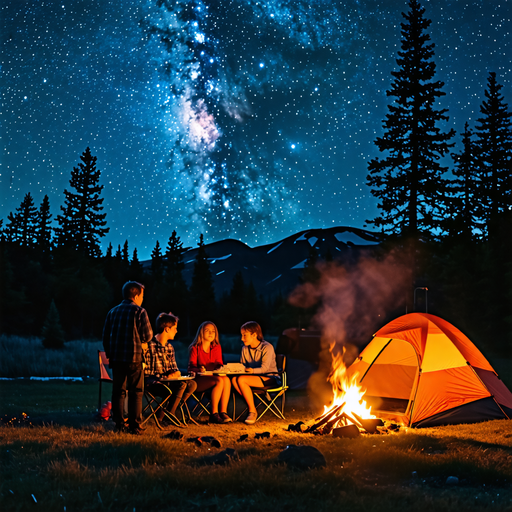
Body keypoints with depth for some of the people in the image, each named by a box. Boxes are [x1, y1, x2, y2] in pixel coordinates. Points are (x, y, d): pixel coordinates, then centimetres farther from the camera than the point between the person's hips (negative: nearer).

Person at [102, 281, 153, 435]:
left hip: (116, 358, 4)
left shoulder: (112, 312, 10)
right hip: (134, 358, -4)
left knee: (118, 392, 9)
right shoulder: (139, 312, -6)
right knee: (135, 393, 2)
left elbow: (105, 336, 12)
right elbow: (147, 336, -7)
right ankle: (134, 426, 1)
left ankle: (119, 425, 9)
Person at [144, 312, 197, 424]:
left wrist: (176, 372, -2)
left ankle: (163, 414, -14)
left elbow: (174, 367, 23)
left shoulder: (169, 347, 17)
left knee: (192, 384, -15)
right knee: (181, 385, -29)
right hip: (153, 383, -8)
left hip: (167, 381, 8)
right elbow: (146, 371, -14)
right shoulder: (150, 346, -10)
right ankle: (164, 416, -14)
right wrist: (165, 376, -18)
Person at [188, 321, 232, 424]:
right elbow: (191, 367, -7)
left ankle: (223, 412, -26)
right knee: (219, 381, -32)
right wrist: (199, 369, -30)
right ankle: (214, 414, -26)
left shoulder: (217, 348, 15)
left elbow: (219, 364, 10)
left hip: (212, 377, 4)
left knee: (226, 379, -30)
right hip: (198, 380, -4)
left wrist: (221, 368, -15)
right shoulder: (195, 348, 1)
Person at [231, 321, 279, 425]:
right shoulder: (245, 349, 10)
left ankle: (253, 411, -19)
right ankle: (250, 406, -16)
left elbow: (264, 368, -21)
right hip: (254, 377, 6)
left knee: (241, 379, -30)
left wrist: (253, 370, -40)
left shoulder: (267, 347, -10)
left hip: (269, 378, -6)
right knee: (234, 379, -25)